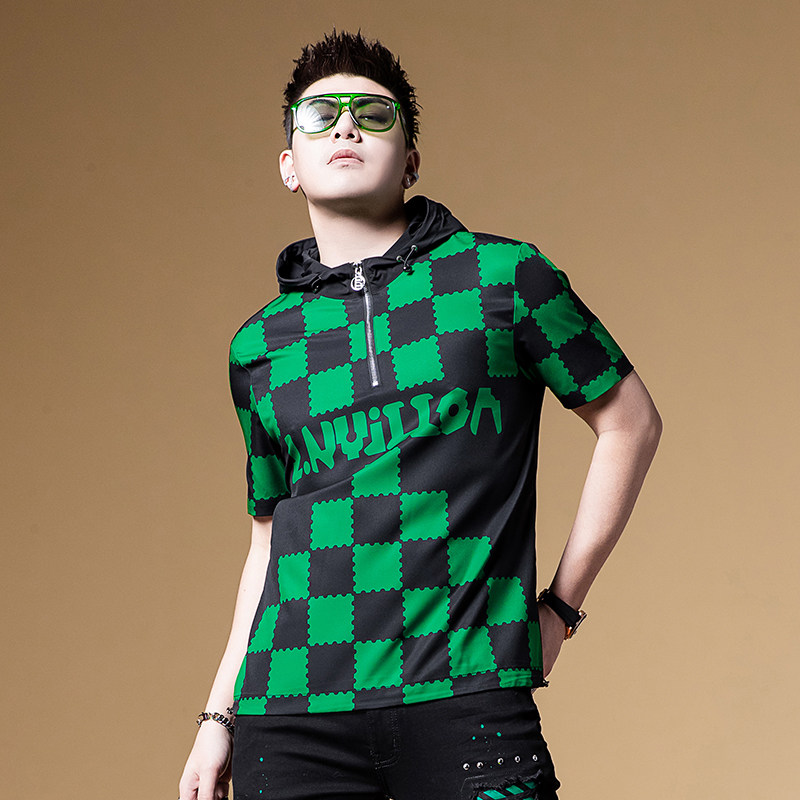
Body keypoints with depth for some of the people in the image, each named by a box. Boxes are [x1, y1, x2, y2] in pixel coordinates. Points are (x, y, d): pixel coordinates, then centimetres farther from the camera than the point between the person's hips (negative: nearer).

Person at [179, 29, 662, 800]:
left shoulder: (502, 276, 5)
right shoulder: (258, 346, 13)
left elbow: (629, 422, 11)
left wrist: (560, 605, 6)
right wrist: (219, 716, 16)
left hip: (468, 699, -2)